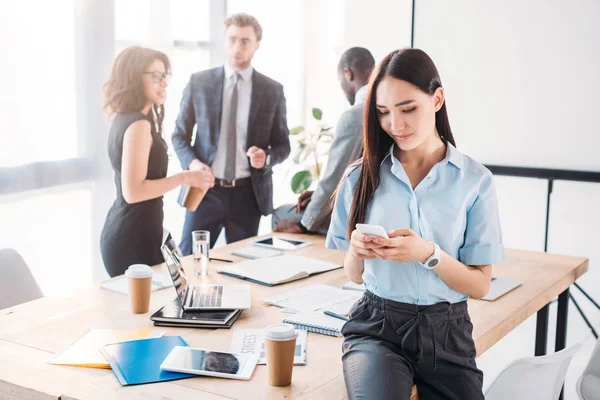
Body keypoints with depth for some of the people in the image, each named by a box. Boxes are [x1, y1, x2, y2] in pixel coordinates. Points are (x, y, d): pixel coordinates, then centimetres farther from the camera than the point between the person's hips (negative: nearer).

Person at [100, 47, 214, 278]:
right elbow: (134, 191, -23)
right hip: (134, 237, -10)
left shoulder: (124, 118, 11)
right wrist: (184, 178, -17)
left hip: (124, 232, 10)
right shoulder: (139, 125, -19)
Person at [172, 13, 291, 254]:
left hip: (248, 193, 1)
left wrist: (266, 158, -15)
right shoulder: (199, 82, 2)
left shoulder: (273, 90, 2)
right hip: (206, 190, 0)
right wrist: (191, 162, -13)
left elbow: (282, 145, 7)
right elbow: (180, 134, 7)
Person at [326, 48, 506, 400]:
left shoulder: (475, 180, -3)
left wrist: (428, 254, -20)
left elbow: (480, 285, -3)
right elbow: (355, 275, 9)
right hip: (377, 326, 0)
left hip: (446, 331, 1)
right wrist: (357, 252, -13)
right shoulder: (362, 176, 2)